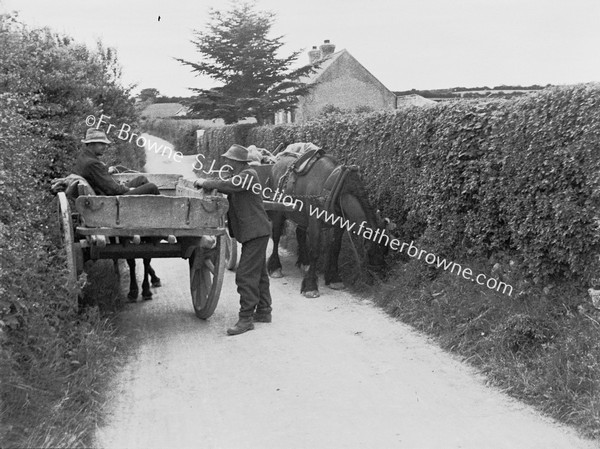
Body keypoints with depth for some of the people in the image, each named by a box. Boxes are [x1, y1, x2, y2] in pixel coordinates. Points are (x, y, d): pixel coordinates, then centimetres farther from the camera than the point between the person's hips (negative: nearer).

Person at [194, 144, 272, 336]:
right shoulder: (238, 175, 18)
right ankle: (263, 311, 27)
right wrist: (207, 184, -2)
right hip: (254, 232, 11)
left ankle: (246, 318, -8)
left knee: (246, 275, -11)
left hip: (255, 231, -11)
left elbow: (229, 185, -29)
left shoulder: (249, 175, -15)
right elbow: (227, 187, 14)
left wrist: (206, 183, -18)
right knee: (258, 273, 17)